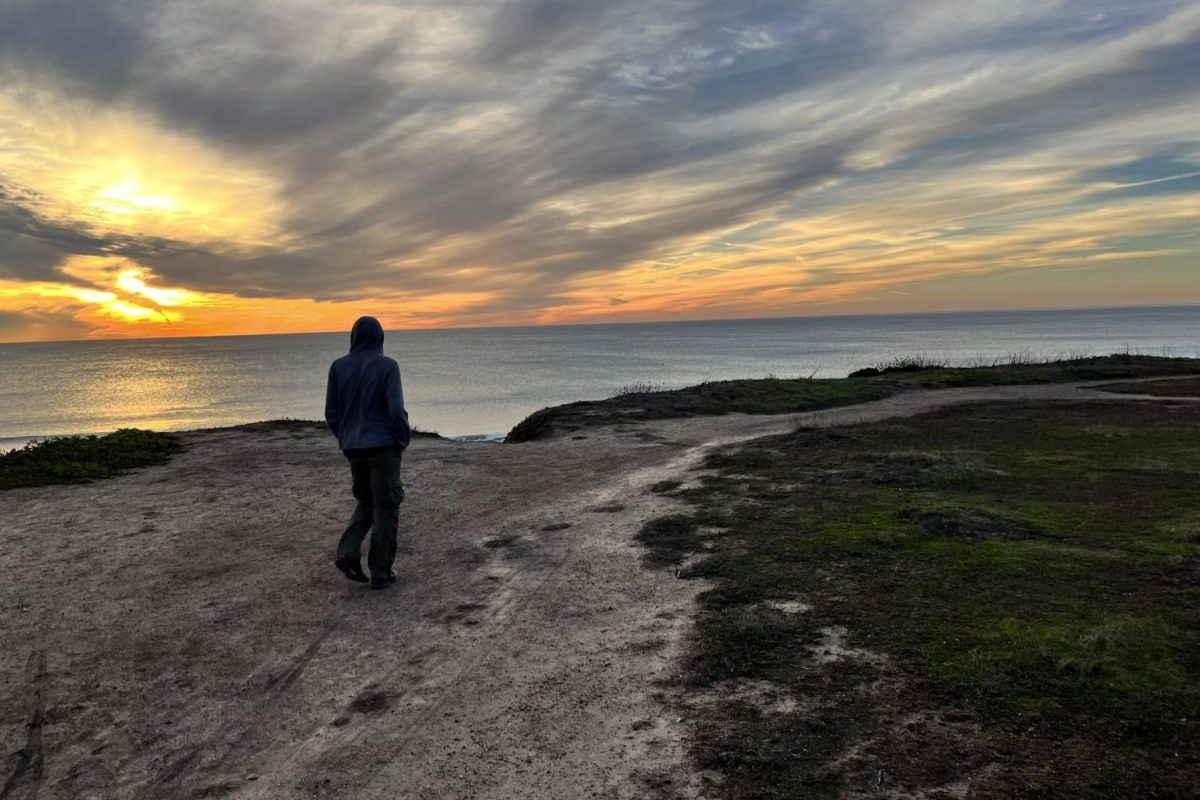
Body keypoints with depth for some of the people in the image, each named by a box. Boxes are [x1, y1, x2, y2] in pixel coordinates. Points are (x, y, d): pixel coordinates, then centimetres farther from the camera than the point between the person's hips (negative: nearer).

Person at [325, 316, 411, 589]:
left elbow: (331, 414, 4)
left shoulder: (338, 367, 2)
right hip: (383, 446, -4)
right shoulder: (387, 366, -10)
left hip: (353, 449, 5)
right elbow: (396, 410, -16)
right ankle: (381, 572, 8)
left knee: (366, 503, 22)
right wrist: (404, 441, -1)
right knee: (385, 509, 5)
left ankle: (347, 554, 3)